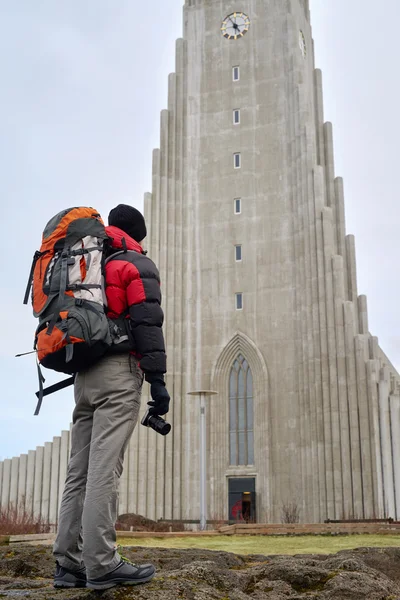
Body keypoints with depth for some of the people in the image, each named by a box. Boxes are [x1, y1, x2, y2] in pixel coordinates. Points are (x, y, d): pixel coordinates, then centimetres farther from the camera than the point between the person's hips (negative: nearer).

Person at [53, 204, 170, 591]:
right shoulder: (138, 266, 2)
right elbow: (147, 323, -10)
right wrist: (157, 380, -12)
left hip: (84, 374, 7)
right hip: (119, 371, -7)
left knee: (80, 471, 4)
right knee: (104, 469, -12)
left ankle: (69, 563, 4)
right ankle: (101, 565, -12)